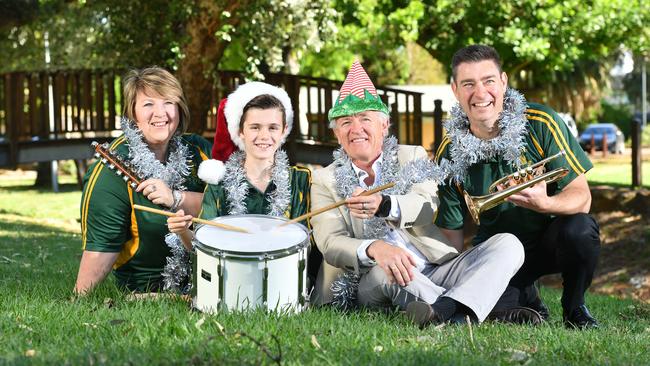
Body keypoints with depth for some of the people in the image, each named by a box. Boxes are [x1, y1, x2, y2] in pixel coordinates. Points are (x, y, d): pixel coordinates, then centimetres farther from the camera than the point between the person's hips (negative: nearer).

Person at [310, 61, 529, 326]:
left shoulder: (412, 157, 13)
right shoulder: (325, 180, 9)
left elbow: (429, 209, -6)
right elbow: (330, 243, -7)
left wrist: (384, 206, -29)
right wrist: (374, 249, -30)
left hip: (437, 270, 3)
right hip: (374, 284, -3)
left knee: (508, 244, -17)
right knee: (383, 269, -37)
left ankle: (443, 312, -45)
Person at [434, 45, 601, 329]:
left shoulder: (541, 124, -15)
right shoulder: (450, 154, -10)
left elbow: (582, 197, -16)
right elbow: (451, 233, -3)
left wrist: (545, 204, -38)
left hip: (551, 237, 0)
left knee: (580, 229, -35)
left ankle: (574, 309, -3)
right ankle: (528, 301, 8)